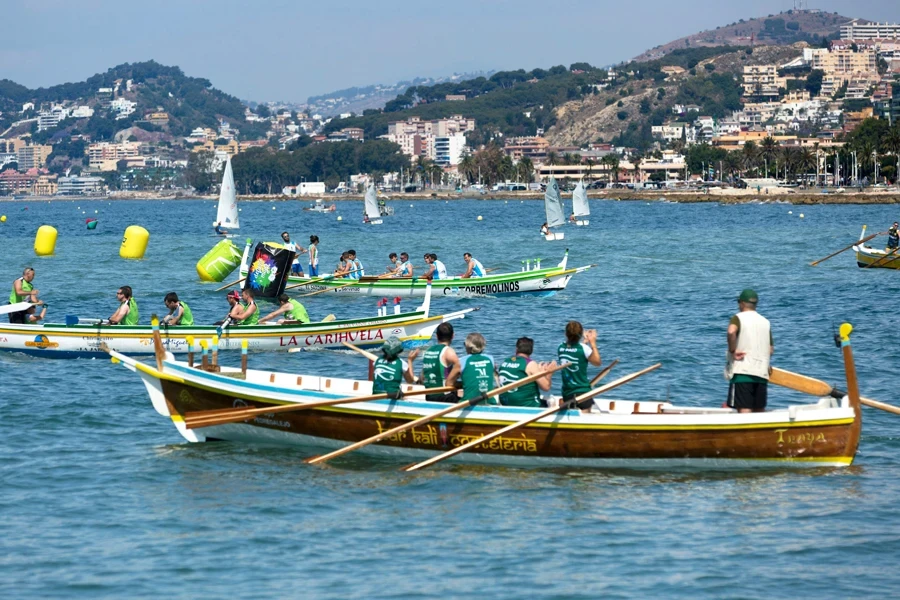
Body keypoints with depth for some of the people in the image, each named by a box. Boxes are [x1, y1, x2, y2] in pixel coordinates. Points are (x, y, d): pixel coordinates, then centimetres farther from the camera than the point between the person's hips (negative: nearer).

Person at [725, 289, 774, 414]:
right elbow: (771, 349, 16)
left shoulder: (738, 318, -1)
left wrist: (732, 351, -12)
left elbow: (731, 331, -24)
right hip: (762, 373, 6)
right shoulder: (765, 322, 17)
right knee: (759, 411, 12)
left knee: (744, 409, -12)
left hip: (742, 371, -6)